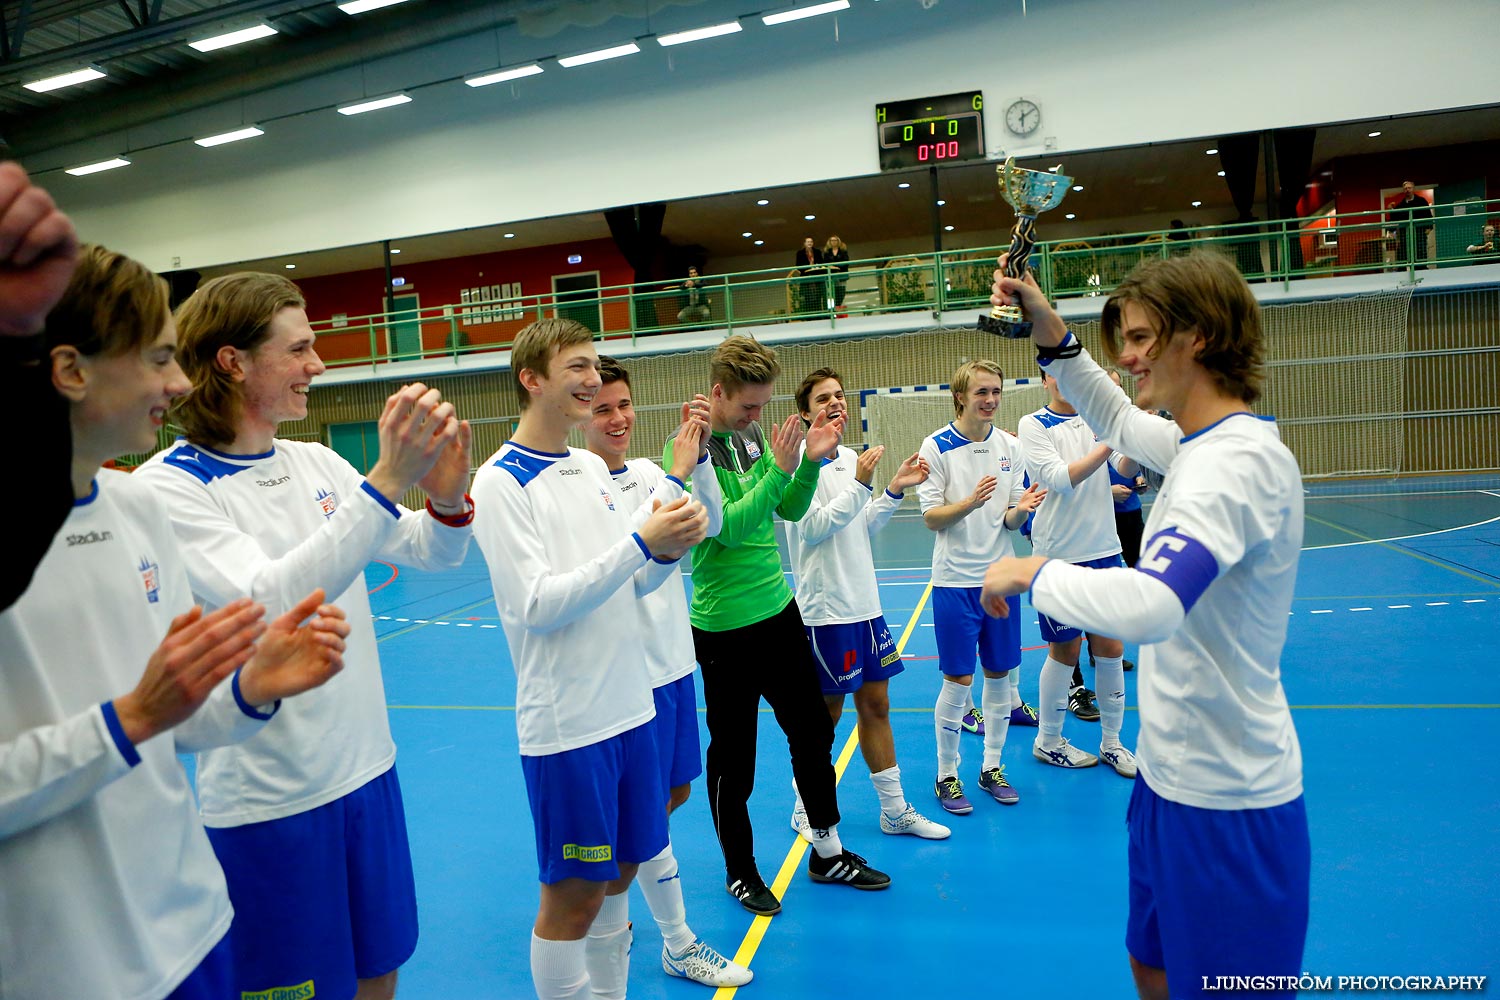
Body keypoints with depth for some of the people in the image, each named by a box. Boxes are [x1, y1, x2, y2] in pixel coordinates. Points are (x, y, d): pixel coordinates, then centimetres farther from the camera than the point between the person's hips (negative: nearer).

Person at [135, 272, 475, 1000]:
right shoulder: (168, 487, -13)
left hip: (366, 766, 6)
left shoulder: (317, 462, 3)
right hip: (267, 797, -5)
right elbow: (268, 601, -27)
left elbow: (436, 554, 3)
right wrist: (386, 481, -34)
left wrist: (448, 497, -20)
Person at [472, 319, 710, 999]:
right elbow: (535, 605, -19)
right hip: (567, 721, -7)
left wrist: (668, 551, -7)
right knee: (572, 897, 6)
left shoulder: (594, 467, 9)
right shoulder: (501, 480, -12)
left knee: (618, 872, 19)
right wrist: (640, 541, -23)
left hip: (630, 705, 7)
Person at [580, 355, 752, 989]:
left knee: (675, 791, 20)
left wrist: (700, 456, -13)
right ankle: (679, 946, 26)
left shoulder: (648, 471, 7)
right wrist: (676, 473, -30)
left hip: (674, 658, 8)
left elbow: (709, 525, -1)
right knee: (651, 810, 7)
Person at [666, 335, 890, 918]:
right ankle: (739, 870, 30)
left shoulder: (753, 437, 6)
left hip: (780, 611, 7)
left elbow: (790, 510, 11)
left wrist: (813, 461, -4)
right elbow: (728, 527, -24)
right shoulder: (686, 449, -15)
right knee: (733, 758, 8)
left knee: (814, 733, 16)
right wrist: (779, 467, -24)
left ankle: (827, 853, 34)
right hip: (726, 627, -7)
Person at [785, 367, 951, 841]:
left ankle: (895, 810, 27)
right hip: (826, 610, -7)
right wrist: (861, 484, -24)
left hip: (865, 603, 7)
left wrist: (895, 489, 6)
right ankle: (805, 809, 26)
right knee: (826, 713, 5)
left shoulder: (850, 458, 11)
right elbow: (813, 528, -21)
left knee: (876, 704, 14)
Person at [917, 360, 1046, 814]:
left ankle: (992, 767, 28)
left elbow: (1012, 522, 6)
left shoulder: (1010, 447, 5)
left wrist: (1020, 509, -16)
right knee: (958, 681, 1)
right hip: (955, 580, -4)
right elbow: (930, 517, -9)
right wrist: (970, 502, -26)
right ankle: (946, 776, 18)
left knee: (1000, 674, 10)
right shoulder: (936, 446, -7)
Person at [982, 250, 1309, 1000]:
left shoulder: (1235, 461, -24)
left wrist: (1031, 571, -23)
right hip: (1175, 778, 9)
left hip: (1224, 805, -9)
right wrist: (1053, 338, 10)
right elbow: (1119, 421, 24)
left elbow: (1147, 606, -40)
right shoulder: (1209, 442, 4)